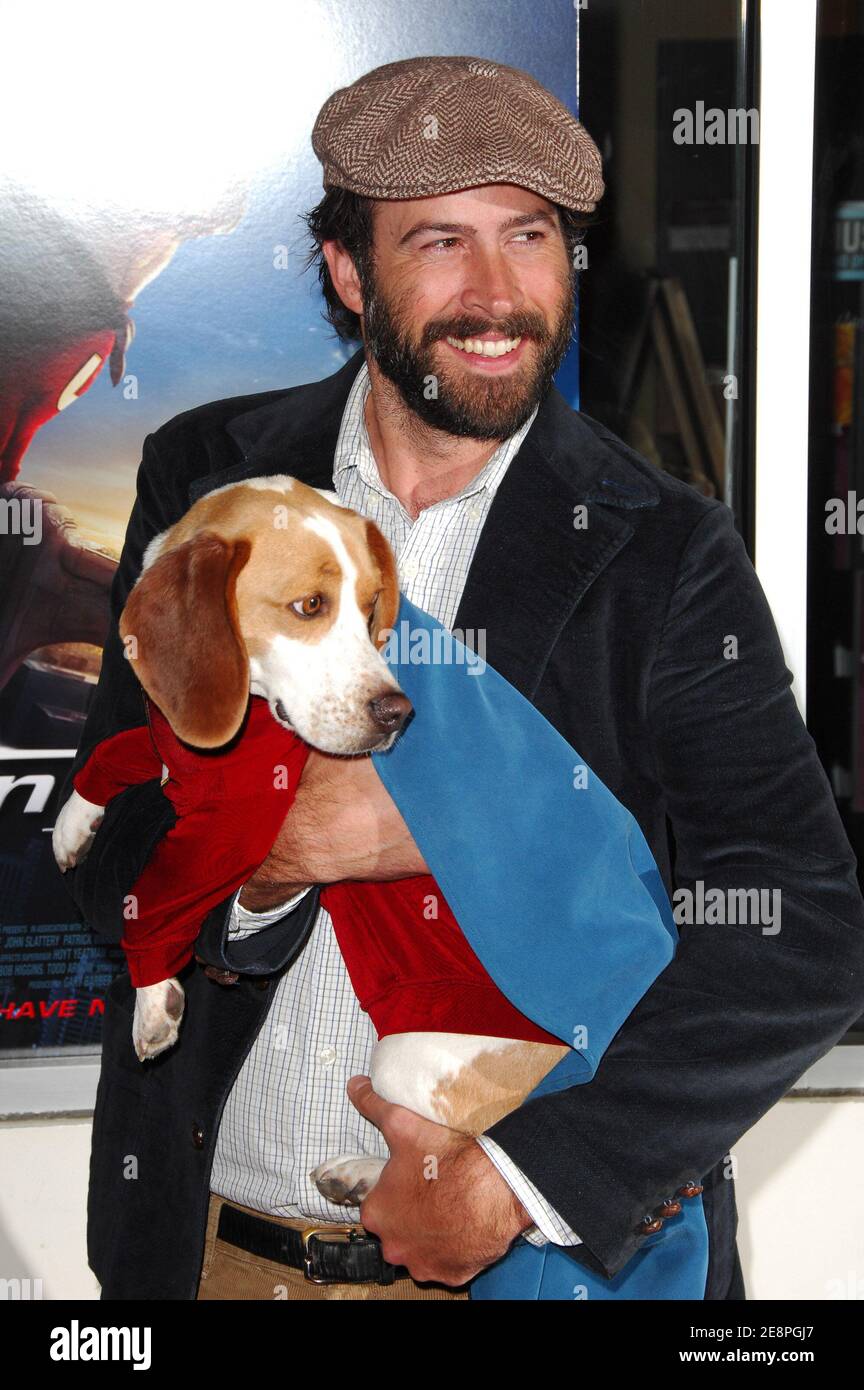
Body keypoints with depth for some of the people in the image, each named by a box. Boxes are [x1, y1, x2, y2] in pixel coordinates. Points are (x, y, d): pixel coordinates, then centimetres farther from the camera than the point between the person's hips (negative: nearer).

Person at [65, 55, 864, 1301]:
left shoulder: (667, 554, -8)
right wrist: (268, 848, -24)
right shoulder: (206, 485, -2)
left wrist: (523, 1171, -22)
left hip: (547, 1249, -2)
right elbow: (110, 860, -3)